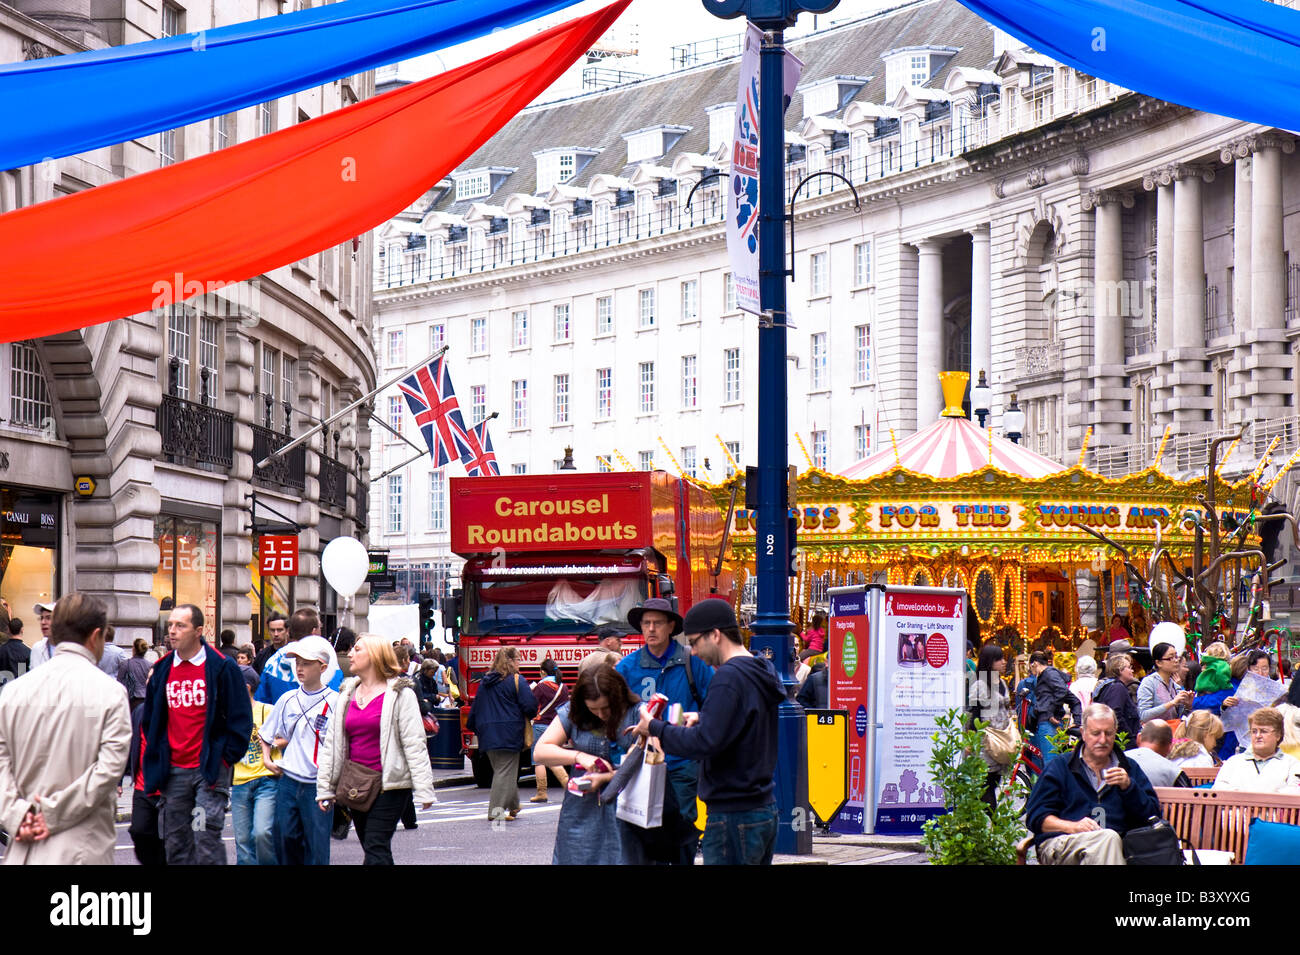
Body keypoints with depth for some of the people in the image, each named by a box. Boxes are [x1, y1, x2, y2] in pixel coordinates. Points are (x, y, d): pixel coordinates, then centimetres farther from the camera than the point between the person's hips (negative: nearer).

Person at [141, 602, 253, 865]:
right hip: (174, 771, 5)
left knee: (206, 837, -11)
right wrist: (157, 759, 13)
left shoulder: (222, 668, -5)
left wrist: (225, 758, -7)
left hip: (210, 769, -5)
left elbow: (240, 718, -2)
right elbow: (150, 719, 20)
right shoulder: (162, 670, 9)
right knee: (176, 841, 8)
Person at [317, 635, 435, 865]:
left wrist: (423, 790, -12)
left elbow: (414, 744, -7)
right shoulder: (346, 694, 14)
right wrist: (325, 787, 12)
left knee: (376, 848, -14)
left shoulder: (400, 694, -4)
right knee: (375, 850, 10)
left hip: (389, 785, -6)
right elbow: (331, 742, 16)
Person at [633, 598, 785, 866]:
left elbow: (704, 742, -21)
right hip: (765, 810, 10)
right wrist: (702, 721, 11)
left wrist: (655, 728, -10)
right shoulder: (761, 672, 13)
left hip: (734, 817, -10)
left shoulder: (730, 676, -17)